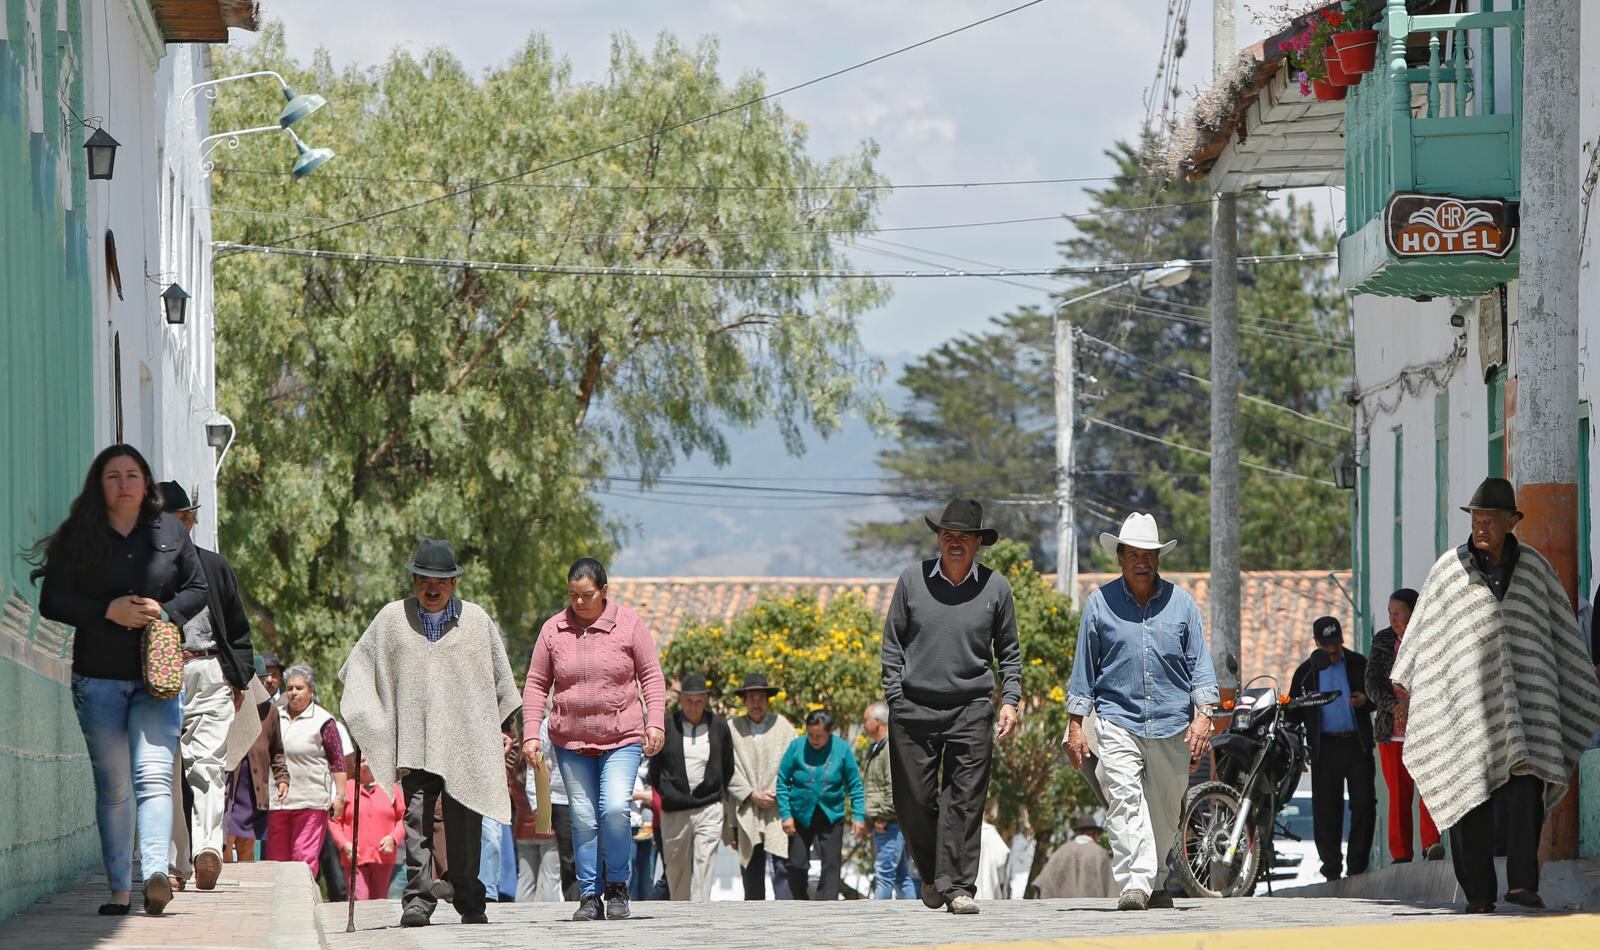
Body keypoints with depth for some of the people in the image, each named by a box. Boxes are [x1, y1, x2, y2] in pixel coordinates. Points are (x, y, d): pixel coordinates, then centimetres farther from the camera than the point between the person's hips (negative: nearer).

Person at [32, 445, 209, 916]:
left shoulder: (170, 532, 7)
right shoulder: (78, 537, 3)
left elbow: (198, 590, 13)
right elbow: (53, 601, 0)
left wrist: (166, 611, -8)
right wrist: (109, 611, -13)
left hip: (156, 676, 0)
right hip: (98, 678, 0)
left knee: (153, 775, -16)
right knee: (113, 786, 4)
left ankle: (155, 874, -30)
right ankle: (119, 890, 7)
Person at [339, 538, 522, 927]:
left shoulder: (476, 619, 9)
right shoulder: (392, 619, 9)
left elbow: (501, 676, 16)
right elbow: (359, 665, 15)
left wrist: (505, 726, 14)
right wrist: (365, 721, 7)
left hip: (466, 742, 0)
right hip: (415, 743, 0)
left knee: (464, 824, 1)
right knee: (417, 819, -11)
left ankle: (469, 901, 10)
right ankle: (418, 899, -14)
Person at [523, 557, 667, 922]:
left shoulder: (628, 625, 0)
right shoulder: (553, 630, 5)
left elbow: (651, 676, 4)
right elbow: (537, 684, 9)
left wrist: (655, 722, -6)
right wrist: (532, 733, 1)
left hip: (622, 739, -2)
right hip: (570, 741, 2)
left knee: (615, 809, -17)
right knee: (583, 818, 1)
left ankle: (617, 886, 0)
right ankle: (590, 895, 8)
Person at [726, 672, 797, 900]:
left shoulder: (782, 726, 10)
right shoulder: (732, 728, 7)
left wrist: (775, 793, -7)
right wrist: (752, 795, -7)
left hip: (778, 809, -1)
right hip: (746, 812, 1)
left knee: (780, 867, -13)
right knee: (751, 873, 2)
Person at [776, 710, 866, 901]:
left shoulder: (842, 749, -6)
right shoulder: (796, 747, -7)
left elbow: (855, 785, 2)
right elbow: (782, 782, -1)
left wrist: (858, 816, -4)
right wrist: (786, 814, -6)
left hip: (832, 815, 0)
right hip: (800, 816, 0)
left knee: (831, 866, -4)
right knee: (797, 866, 3)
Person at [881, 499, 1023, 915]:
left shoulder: (995, 587, 5)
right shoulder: (912, 579, 4)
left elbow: (1008, 650, 14)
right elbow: (893, 643, 9)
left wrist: (1010, 699, 3)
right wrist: (894, 697, 2)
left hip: (971, 709, 0)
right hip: (914, 707, 1)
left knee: (965, 801, -7)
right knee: (914, 802, 2)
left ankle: (958, 885, -4)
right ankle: (932, 874, 23)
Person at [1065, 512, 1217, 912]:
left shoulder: (1180, 601, 9)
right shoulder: (1099, 602, 7)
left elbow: (1199, 662, 10)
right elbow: (1084, 668, 11)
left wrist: (1202, 716, -1)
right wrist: (1075, 726, 7)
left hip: (1172, 725, 2)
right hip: (1118, 721, -2)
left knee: (1164, 812, 7)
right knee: (1125, 802, -18)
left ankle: (1155, 882, 22)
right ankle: (1134, 883, -25)